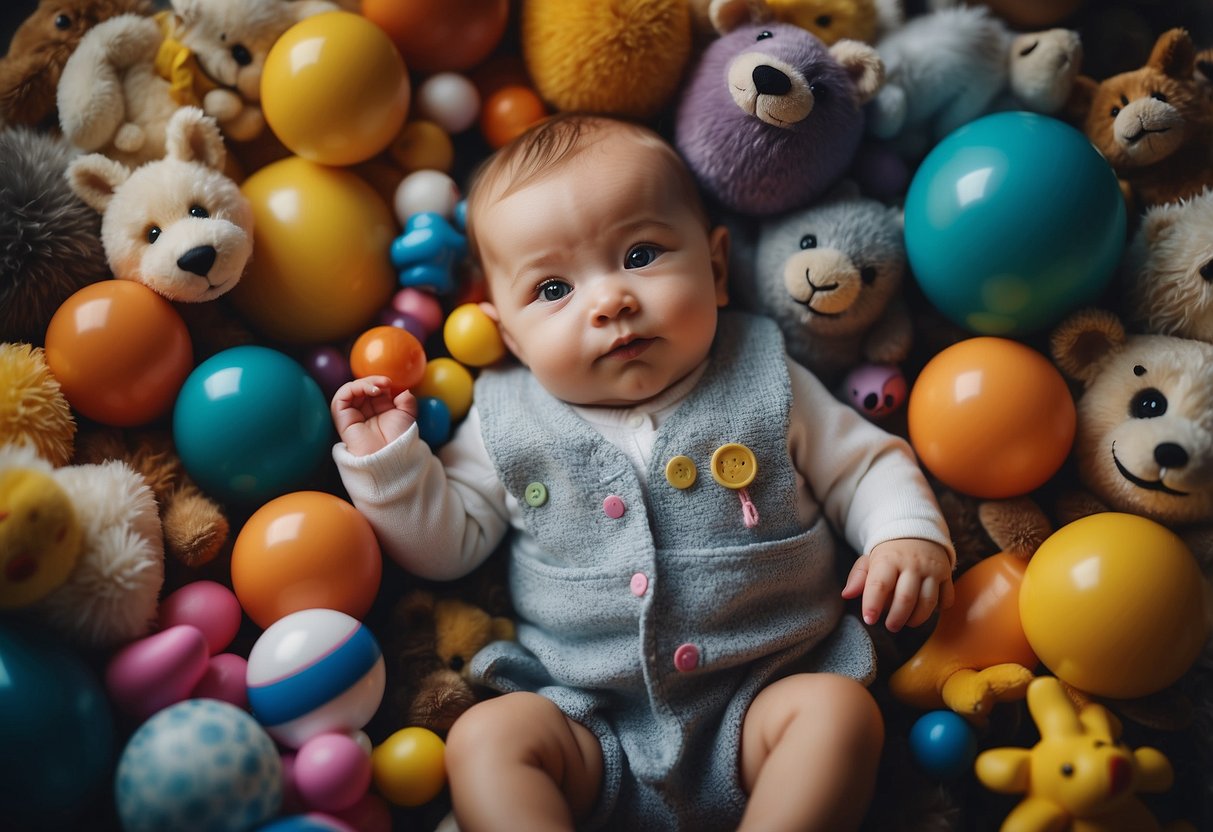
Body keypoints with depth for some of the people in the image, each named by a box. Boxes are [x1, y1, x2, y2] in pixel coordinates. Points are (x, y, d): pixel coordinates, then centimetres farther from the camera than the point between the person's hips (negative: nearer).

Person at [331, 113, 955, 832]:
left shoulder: (765, 385, 2)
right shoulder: (508, 425, 3)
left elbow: (867, 463, 10)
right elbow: (446, 543, 10)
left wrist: (909, 534, -8)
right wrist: (386, 462, -3)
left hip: (760, 700, 0)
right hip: (589, 723, 1)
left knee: (842, 710, -25)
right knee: (485, 736, -21)